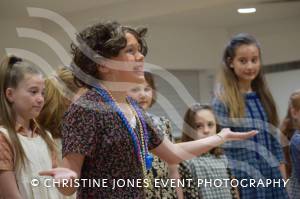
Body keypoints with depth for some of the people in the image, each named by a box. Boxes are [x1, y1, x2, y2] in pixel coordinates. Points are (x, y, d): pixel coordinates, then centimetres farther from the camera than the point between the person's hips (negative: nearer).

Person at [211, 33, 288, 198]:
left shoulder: (263, 98, 10)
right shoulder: (222, 101, -6)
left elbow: (275, 142, 13)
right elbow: (222, 149, -10)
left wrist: (282, 181, 9)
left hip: (271, 180, 5)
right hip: (243, 183, -5)